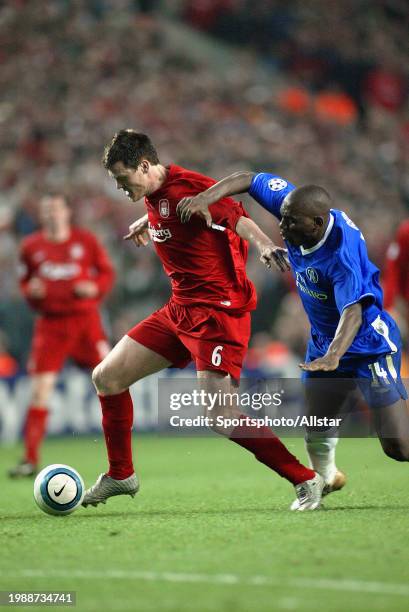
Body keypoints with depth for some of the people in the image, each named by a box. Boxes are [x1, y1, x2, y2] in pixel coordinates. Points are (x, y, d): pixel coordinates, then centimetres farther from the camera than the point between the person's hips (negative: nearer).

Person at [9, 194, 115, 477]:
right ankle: (31, 459, -6)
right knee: (40, 387, -7)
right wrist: (30, 290, -6)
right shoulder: (31, 247, 6)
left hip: (85, 318, 0)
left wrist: (95, 287, -12)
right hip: (50, 323, 1)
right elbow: (24, 282, 17)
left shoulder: (86, 240, 3)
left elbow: (107, 272, 8)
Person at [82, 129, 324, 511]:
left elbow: (236, 216, -29)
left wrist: (265, 245, -48)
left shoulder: (186, 186, -17)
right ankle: (120, 476, 26)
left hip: (218, 311, -10)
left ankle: (306, 480, -8)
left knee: (223, 418, -19)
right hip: (180, 309, 10)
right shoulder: (156, 196, 10)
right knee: (106, 378, 10)